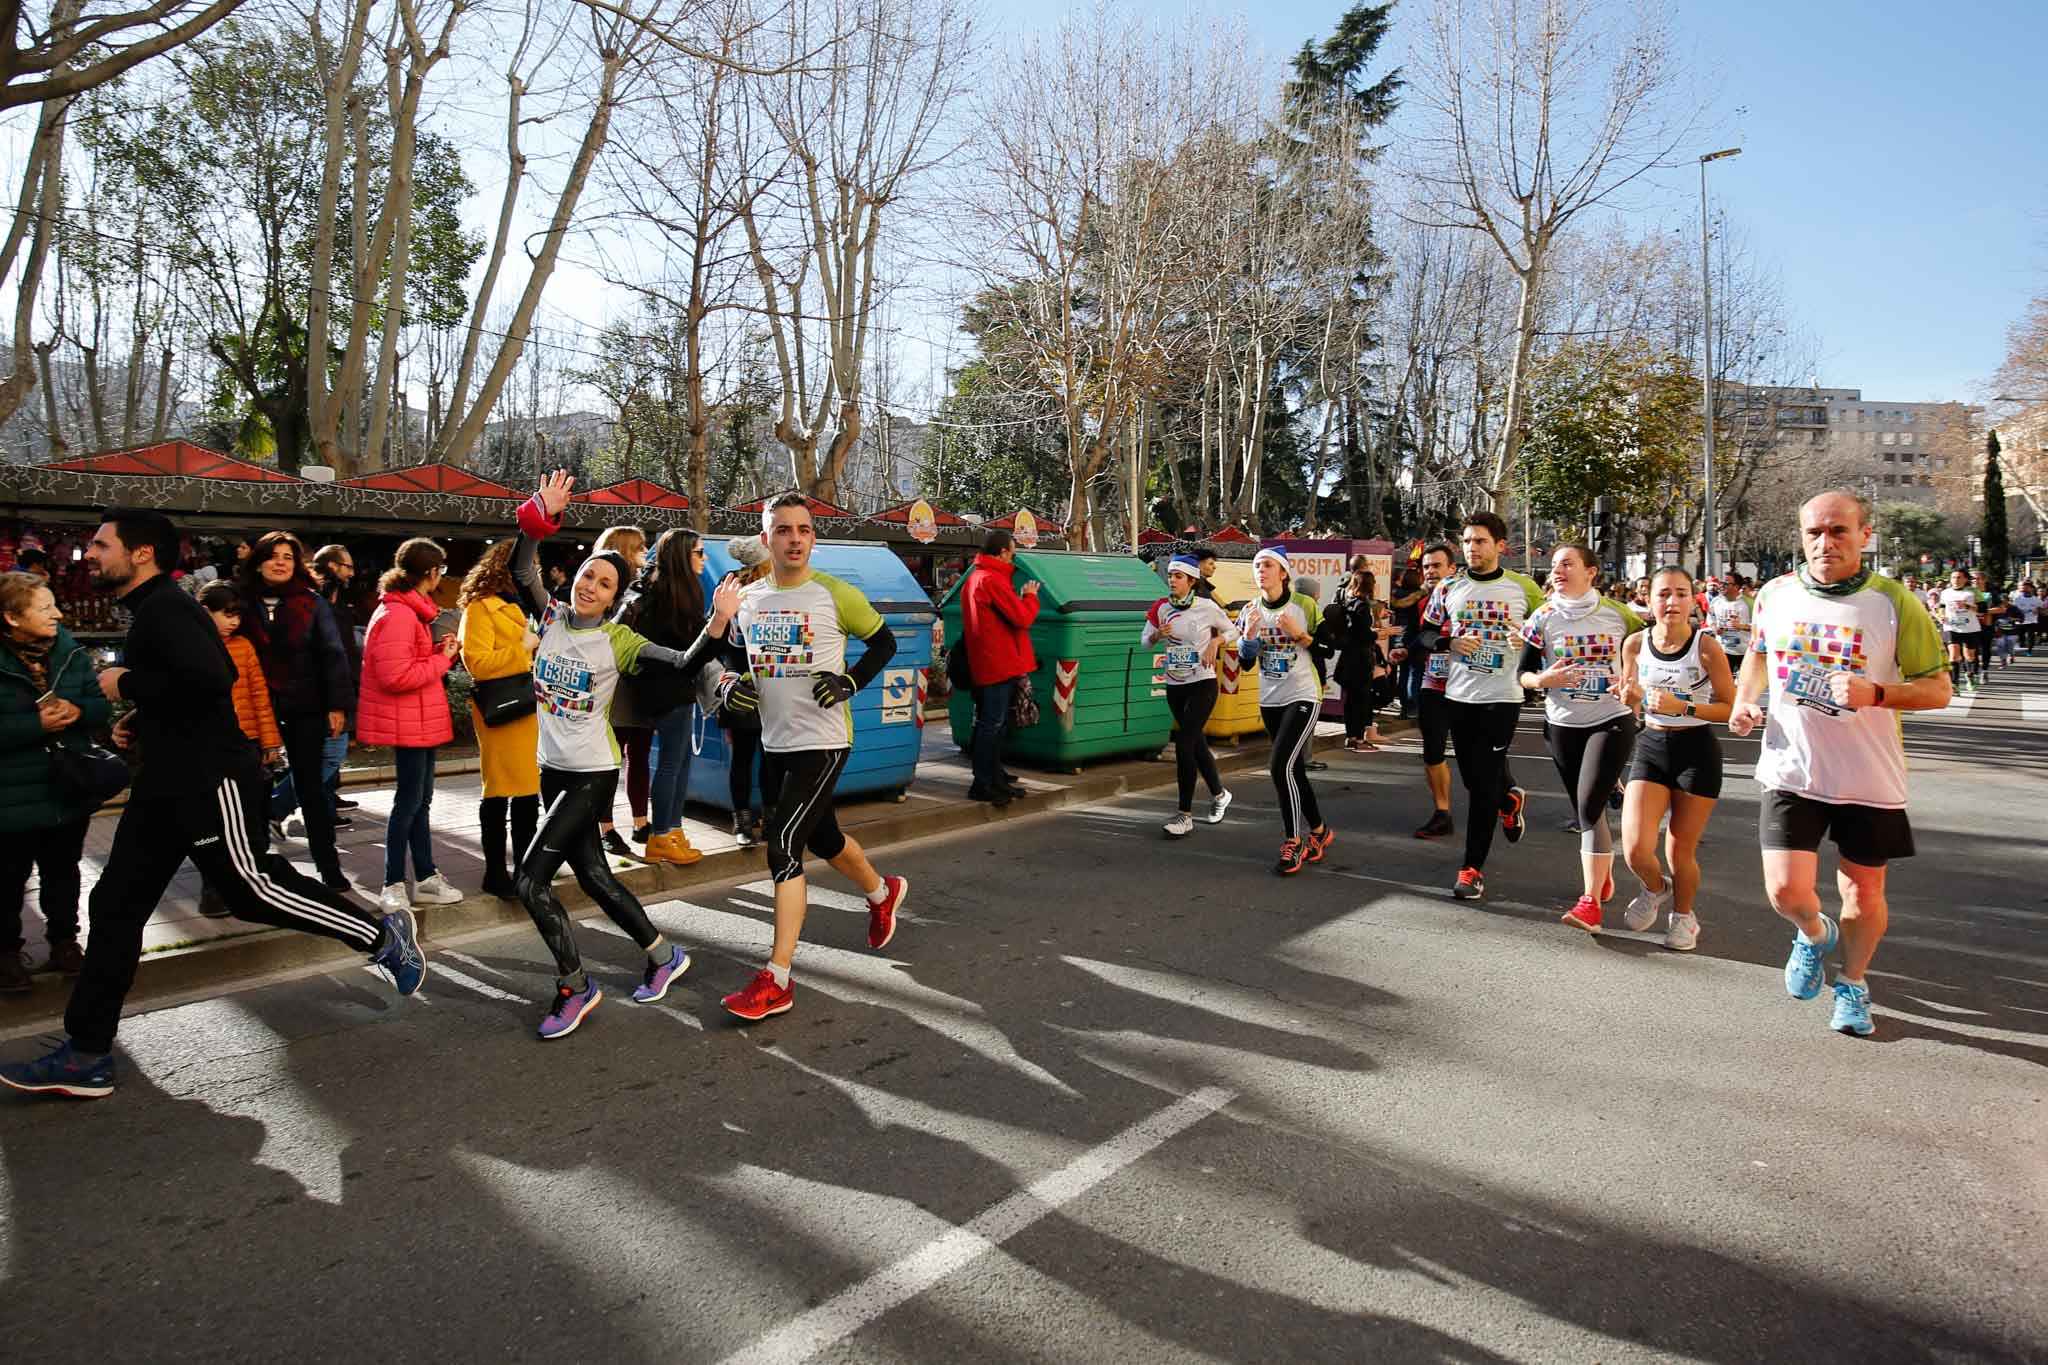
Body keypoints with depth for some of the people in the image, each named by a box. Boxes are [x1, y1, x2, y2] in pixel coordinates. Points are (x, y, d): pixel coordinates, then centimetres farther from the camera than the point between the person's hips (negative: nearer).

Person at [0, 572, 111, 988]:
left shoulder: (71, 650, 0)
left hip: (69, 789, 4)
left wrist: (77, 711, -18)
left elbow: (102, 704, 2)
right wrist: (37, 724, -26)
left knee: (62, 872, 18)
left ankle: (64, 940, 34)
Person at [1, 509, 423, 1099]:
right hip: (168, 783, 10)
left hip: (209, 780, -10)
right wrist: (140, 722, 13)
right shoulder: (150, 611, 16)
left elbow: (210, 678, -32)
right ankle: (86, 1055, 15)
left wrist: (127, 684, -19)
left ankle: (382, 935, 12)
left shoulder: (164, 609, -16)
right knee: (116, 905, 9)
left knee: (254, 889, -4)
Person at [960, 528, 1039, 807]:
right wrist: (1030, 597, 1)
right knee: (992, 724, -7)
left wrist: (1021, 598, 11)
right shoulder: (993, 580, -16)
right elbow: (1022, 618, -16)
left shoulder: (975, 578, 17)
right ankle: (982, 785, -4)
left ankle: (996, 778, 24)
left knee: (995, 723, 16)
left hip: (986, 665, 10)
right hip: (1000, 664, -10)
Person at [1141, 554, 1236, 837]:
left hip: (1202, 683, -5)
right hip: (1174, 686, 5)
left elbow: (1232, 631, 4)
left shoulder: (1207, 606, -9)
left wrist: (1215, 642, -14)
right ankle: (1219, 794, 39)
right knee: (1196, 743, 17)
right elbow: (1144, 641, 8)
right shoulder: (1161, 607, 1)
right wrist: (1158, 634, -13)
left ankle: (1185, 815, -7)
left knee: (1184, 744, -14)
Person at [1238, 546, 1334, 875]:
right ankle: (1319, 831, 27)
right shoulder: (1250, 611, 4)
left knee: (1282, 765, -18)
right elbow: (1245, 662, 4)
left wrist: (1299, 634, -19)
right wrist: (1249, 633, -13)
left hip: (1303, 697, -5)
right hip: (1270, 701, 6)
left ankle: (1293, 842, -8)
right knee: (1294, 769, 11)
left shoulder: (1305, 605, -7)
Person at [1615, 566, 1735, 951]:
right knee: (1635, 849, -10)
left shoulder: (1706, 646, -13)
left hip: (1697, 750, -2)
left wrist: (1682, 707, -23)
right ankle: (1656, 890, 26)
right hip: (1651, 747, 2)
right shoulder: (1635, 644, -3)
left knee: (1681, 850, 6)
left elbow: (1731, 708, -9)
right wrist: (1630, 697, -13)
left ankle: (1684, 916, 35)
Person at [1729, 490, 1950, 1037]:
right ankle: (1814, 934, 29)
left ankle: (1852, 983, 38)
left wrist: (1875, 694, -23)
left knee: (1864, 895, 11)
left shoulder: (1894, 603, -9)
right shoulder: (1775, 595, 0)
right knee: (1786, 892, -7)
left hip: (1871, 780, -1)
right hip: (1791, 771, 1)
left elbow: (1939, 689, -4)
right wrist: (1743, 701, 3)